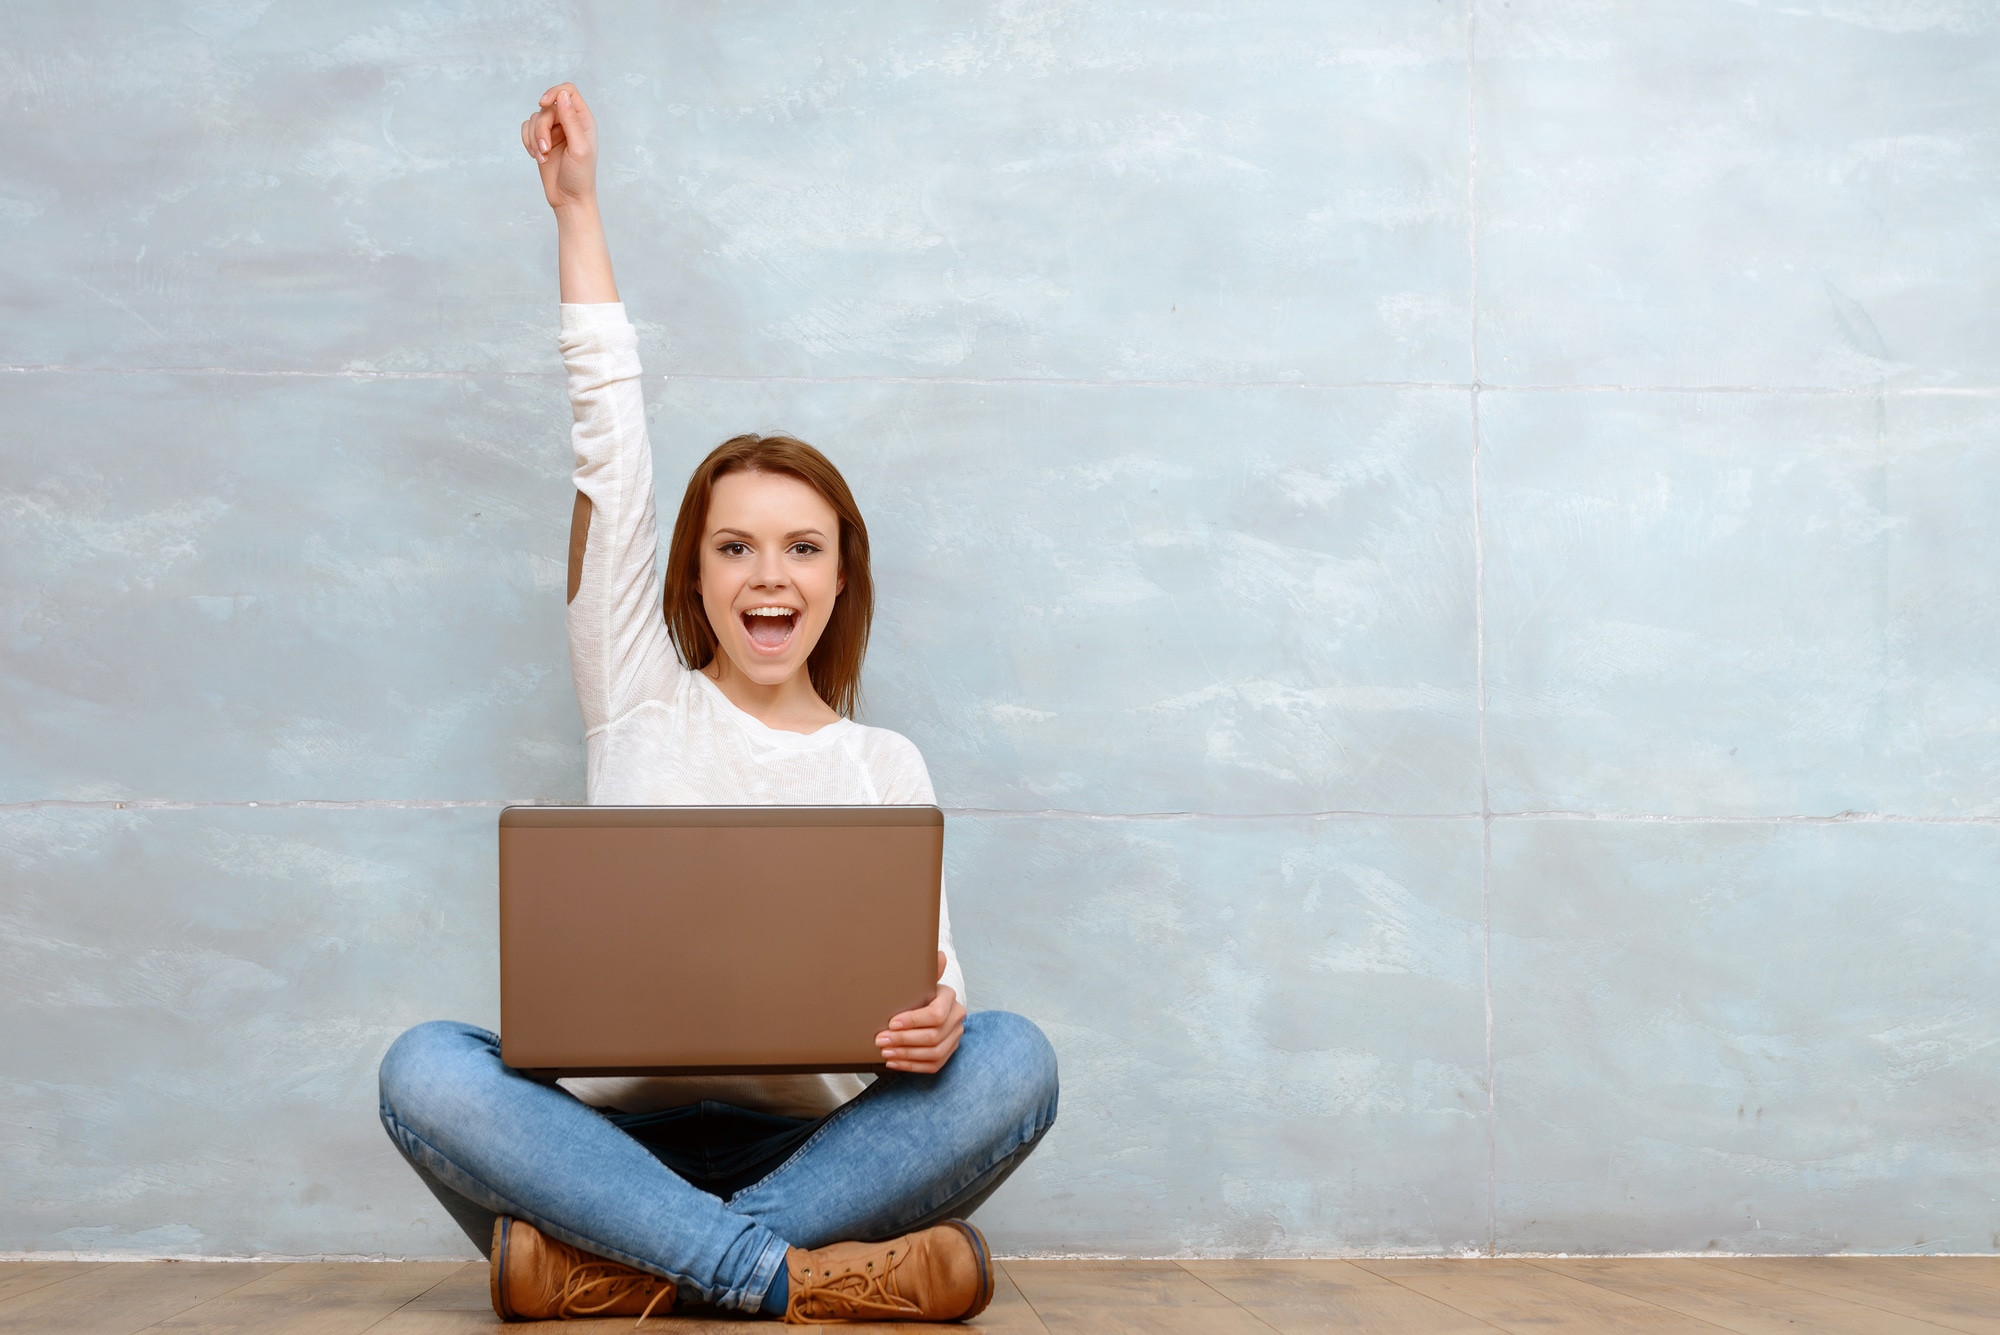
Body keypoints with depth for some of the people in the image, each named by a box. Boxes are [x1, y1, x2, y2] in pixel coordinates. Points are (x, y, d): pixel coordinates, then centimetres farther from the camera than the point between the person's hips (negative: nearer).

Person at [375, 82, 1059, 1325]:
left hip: (811, 1146, 1)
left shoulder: (886, 763, 13)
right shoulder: (641, 705, 12)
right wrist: (578, 208, 10)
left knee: (1013, 1058, -28)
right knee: (426, 1067, -29)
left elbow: (930, 981, 4)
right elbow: (611, 444, 8)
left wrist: (936, 1026, -21)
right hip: (616, 1123, 0)